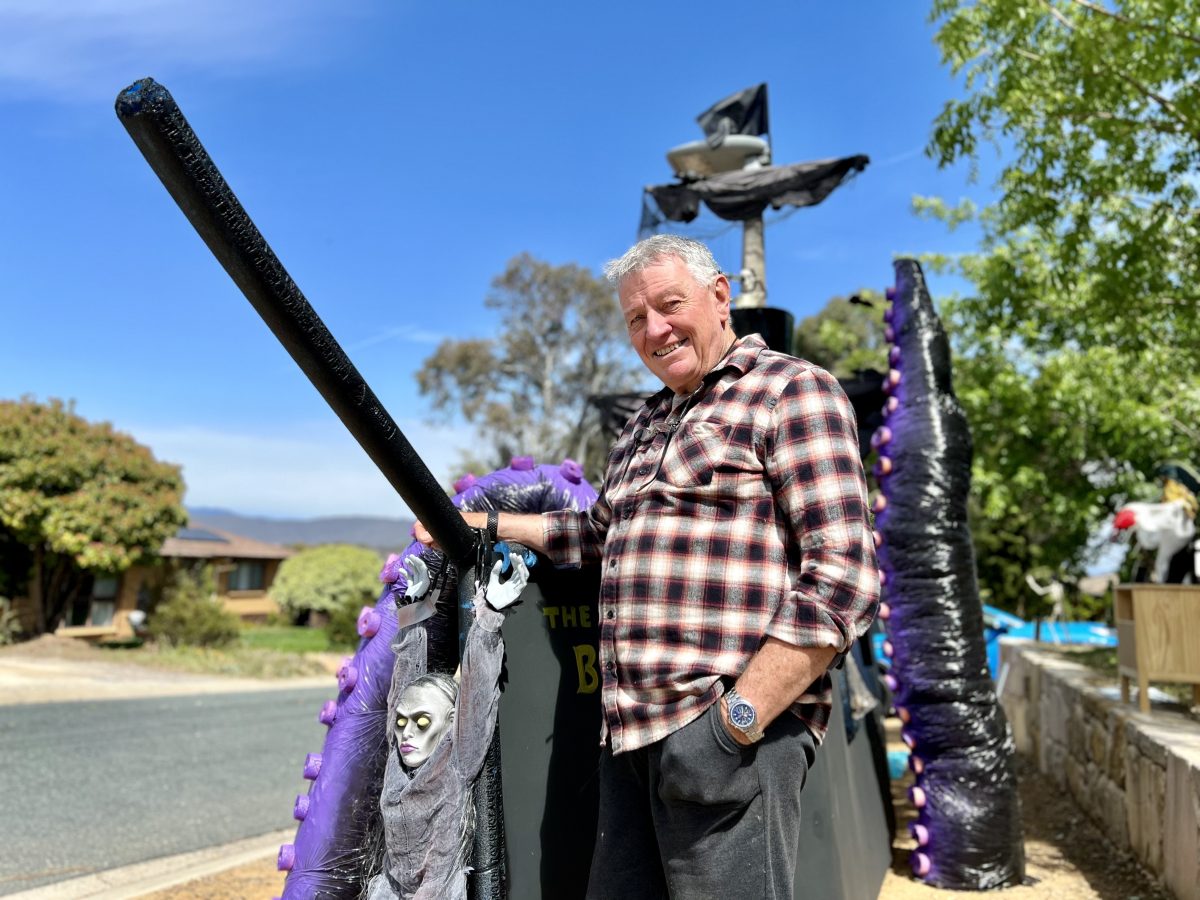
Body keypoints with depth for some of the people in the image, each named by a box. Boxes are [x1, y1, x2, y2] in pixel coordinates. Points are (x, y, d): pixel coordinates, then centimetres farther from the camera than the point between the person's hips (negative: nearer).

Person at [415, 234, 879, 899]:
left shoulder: (792, 390, -4)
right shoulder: (645, 424, 21)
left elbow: (843, 577, -14)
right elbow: (602, 532, 36)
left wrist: (739, 718, -19)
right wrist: (485, 526, 29)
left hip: (734, 731, -7)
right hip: (629, 735, 8)